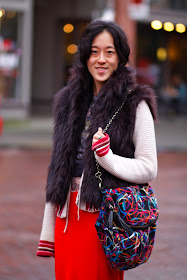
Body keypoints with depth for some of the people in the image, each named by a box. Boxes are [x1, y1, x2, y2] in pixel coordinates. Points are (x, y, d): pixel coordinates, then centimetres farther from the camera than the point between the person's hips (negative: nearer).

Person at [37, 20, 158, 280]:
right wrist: (48, 232, 13)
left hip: (105, 214, -5)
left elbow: (148, 169, -5)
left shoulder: (135, 104, -3)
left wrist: (107, 157, -21)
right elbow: (57, 168, 14)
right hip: (67, 214, 5)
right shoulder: (70, 100, 12)